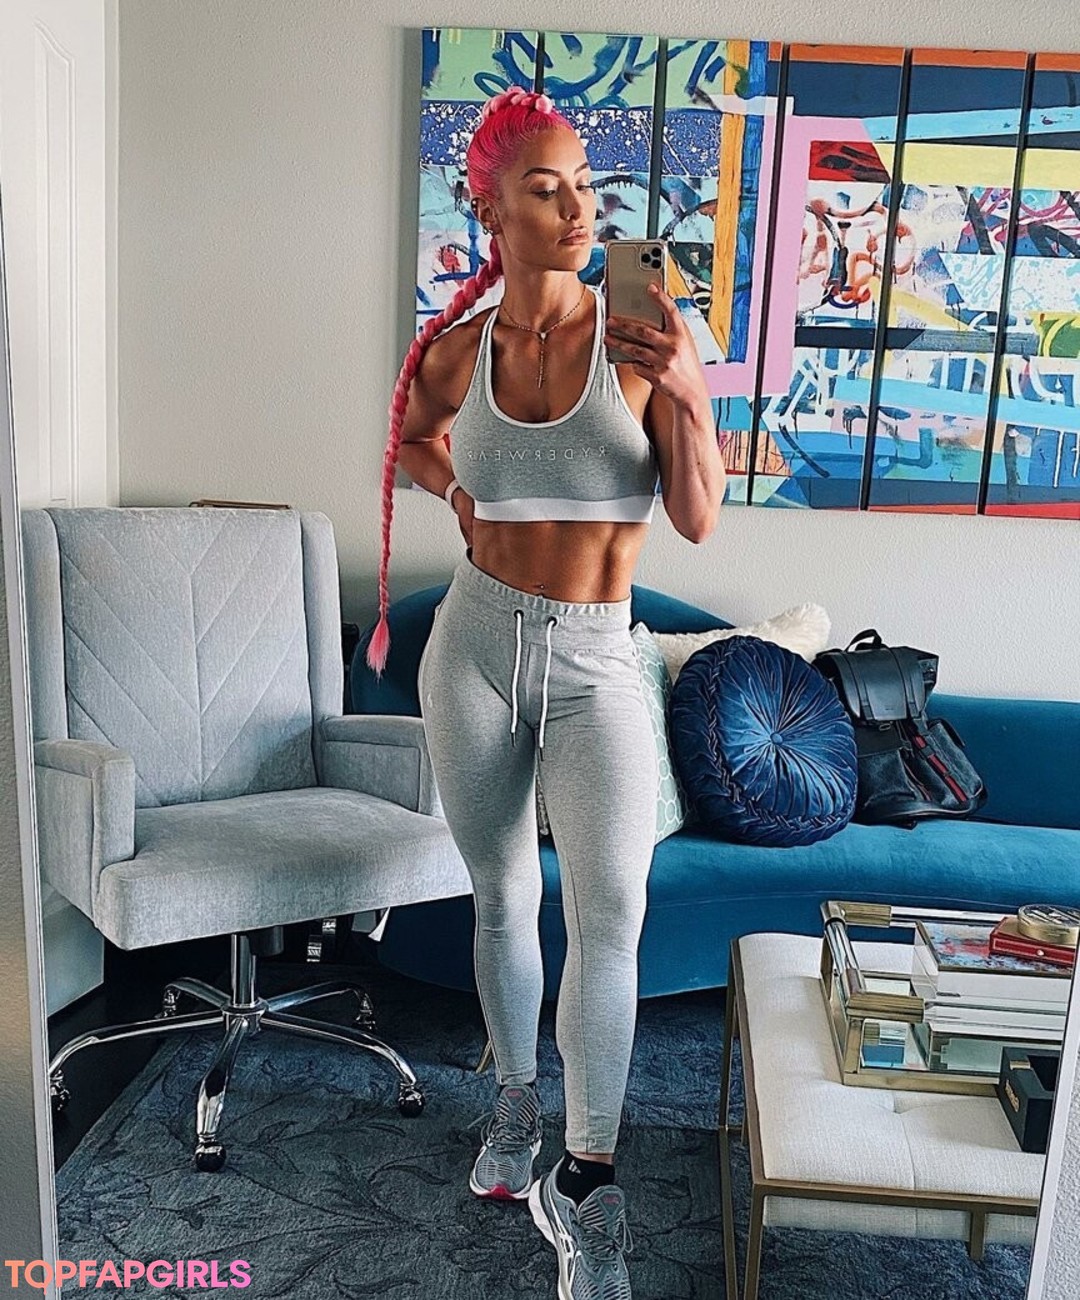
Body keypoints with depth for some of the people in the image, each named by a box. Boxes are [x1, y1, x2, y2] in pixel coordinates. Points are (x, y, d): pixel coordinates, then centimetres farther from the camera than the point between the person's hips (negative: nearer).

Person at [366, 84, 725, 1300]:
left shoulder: (639, 336, -5)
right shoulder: (458, 350, 0)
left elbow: (698, 519, -8)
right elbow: (407, 437, 23)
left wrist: (690, 396, -23)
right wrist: (456, 488, 3)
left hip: (596, 662, -2)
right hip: (477, 645, 2)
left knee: (610, 914, -13)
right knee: (502, 896, 15)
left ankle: (585, 1183, 5)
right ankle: (516, 1101, 37)